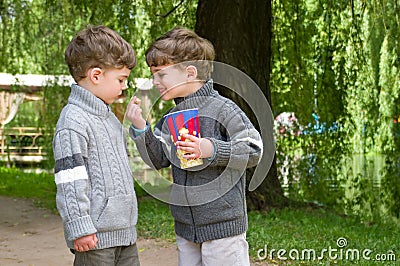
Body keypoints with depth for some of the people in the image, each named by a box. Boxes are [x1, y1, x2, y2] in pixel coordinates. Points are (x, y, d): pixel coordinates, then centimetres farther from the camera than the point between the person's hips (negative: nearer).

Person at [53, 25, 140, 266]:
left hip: (125, 232, 9)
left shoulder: (108, 116, 16)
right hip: (96, 237, -9)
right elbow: (70, 181, -19)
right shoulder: (73, 121, -16)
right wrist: (80, 228, -20)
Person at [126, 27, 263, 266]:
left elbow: (254, 151, -13)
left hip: (223, 225, -7)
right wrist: (140, 129, -2)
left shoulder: (222, 109, -12)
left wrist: (213, 150, -24)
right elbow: (158, 160, 12)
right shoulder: (172, 117, 10)